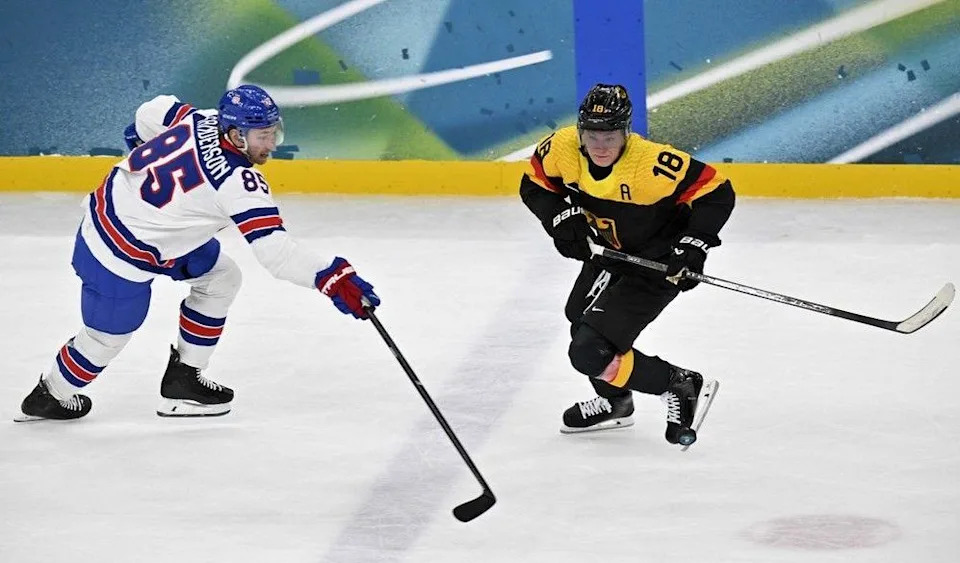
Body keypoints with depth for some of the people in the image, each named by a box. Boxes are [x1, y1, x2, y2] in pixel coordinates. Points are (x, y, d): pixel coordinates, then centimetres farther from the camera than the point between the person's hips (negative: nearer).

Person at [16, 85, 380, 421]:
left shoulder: (204, 120, -8)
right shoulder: (240, 183, -29)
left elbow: (156, 112, 11)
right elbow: (274, 250, -35)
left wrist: (142, 139, 33)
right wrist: (333, 278, -39)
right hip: (121, 252, -9)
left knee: (220, 277, 15)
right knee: (107, 337, 12)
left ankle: (183, 379, 23)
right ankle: (49, 397, 38)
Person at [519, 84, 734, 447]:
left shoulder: (651, 164, -35)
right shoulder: (562, 148, -18)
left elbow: (717, 192, -28)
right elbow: (534, 185, 0)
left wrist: (693, 244, -34)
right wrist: (562, 217, -16)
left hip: (657, 264, -8)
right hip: (609, 253, 8)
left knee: (590, 353, -16)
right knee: (583, 323, 29)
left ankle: (682, 386, -3)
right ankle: (615, 402, 54)